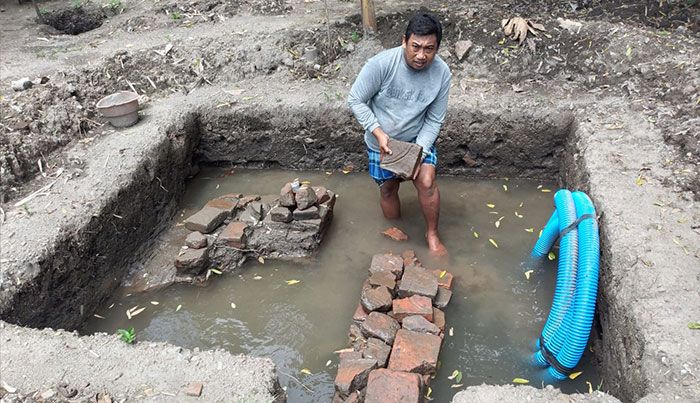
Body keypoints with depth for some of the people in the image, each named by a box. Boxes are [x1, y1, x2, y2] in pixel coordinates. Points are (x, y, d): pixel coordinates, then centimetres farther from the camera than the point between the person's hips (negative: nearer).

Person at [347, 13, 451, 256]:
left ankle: (432, 234, 7)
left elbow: (434, 120, -12)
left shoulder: (442, 74, -20)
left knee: (426, 182, -17)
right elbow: (355, 100, -19)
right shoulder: (381, 64, -29)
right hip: (381, 141, -1)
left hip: (418, 139, 1)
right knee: (388, 189, 12)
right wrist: (378, 132, -27)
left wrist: (419, 152, -23)